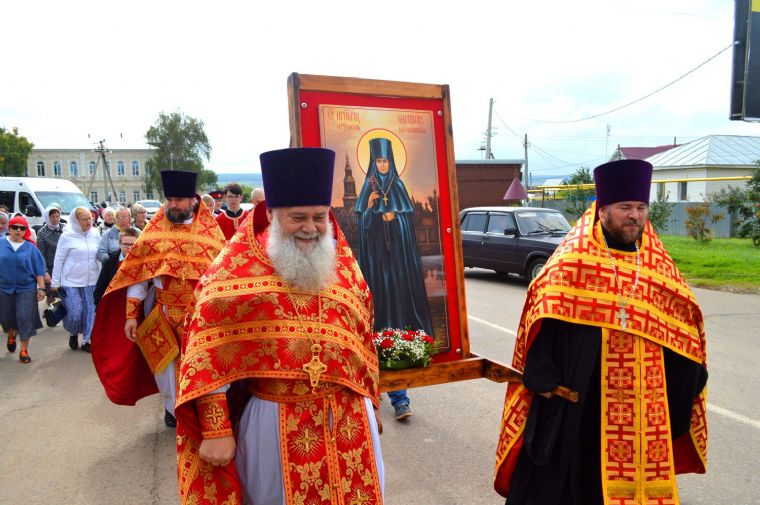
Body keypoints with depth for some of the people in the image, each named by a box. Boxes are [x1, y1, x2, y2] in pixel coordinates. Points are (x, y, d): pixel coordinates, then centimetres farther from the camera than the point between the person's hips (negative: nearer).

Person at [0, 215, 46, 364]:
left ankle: (24, 350, 5)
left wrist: (41, 288, -3)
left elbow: (39, 269, -1)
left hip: (26, 289, -2)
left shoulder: (30, 247, -3)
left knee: (25, 318, -6)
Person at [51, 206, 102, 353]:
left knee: (90, 311, 5)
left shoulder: (95, 235, 1)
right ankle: (73, 333, 27)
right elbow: (58, 260, -3)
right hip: (71, 282, -3)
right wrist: (55, 282, -2)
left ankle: (86, 340, 19)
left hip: (91, 281, 3)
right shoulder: (67, 236, -7)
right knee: (74, 313, -3)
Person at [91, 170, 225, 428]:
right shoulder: (155, 231, -1)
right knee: (167, 364, 12)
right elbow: (137, 274, -2)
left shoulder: (210, 231, -2)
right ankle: (173, 408, 36)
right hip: (164, 313, 1)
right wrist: (131, 315, -7)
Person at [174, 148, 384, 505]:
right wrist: (215, 430, -12)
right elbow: (208, 357, -10)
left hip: (348, 419, 4)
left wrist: (366, 408, 15)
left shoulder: (343, 267, 3)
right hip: (274, 422, -3)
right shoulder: (236, 270, -10)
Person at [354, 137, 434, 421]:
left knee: (400, 305, -3)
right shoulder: (368, 188, 8)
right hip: (376, 258, -1)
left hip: (399, 257, 1)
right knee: (382, 305, -7)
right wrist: (370, 206, -15)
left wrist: (393, 215, -9)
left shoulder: (399, 187, 11)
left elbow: (409, 220, 8)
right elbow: (361, 225, 1)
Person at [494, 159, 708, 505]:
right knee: (561, 473, 8)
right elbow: (544, 318, -11)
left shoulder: (659, 267, 6)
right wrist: (543, 379, -17)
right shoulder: (572, 260, -8)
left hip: (639, 402, 4)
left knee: (629, 474, 15)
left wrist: (681, 388, 3)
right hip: (575, 396, -4)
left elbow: (680, 327, 10)